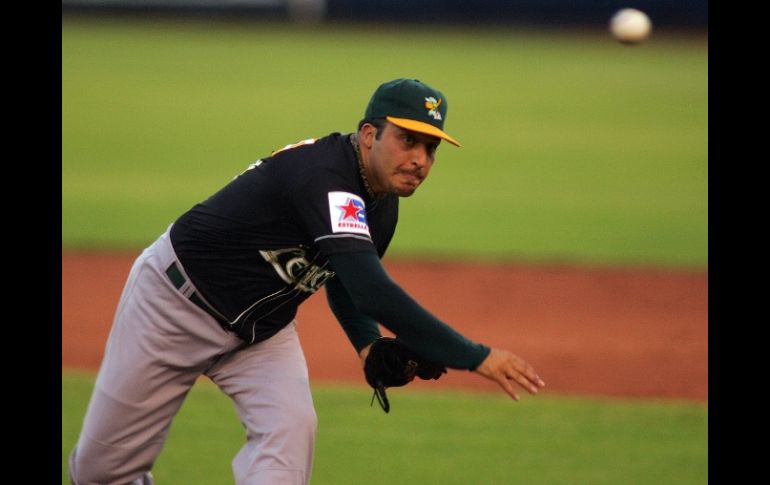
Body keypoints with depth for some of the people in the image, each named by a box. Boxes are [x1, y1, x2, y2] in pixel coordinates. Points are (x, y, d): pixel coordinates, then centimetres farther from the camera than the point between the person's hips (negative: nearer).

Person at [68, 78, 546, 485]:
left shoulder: (382, 203, -7)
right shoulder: (322, 173, -35)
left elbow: (349, 275, 13)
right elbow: (371, 290, -46)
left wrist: (369, 344, -9)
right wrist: (476, 356, -48)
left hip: (262, 329, 7)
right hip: (176, 300, -7)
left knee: (291, 427, -21)